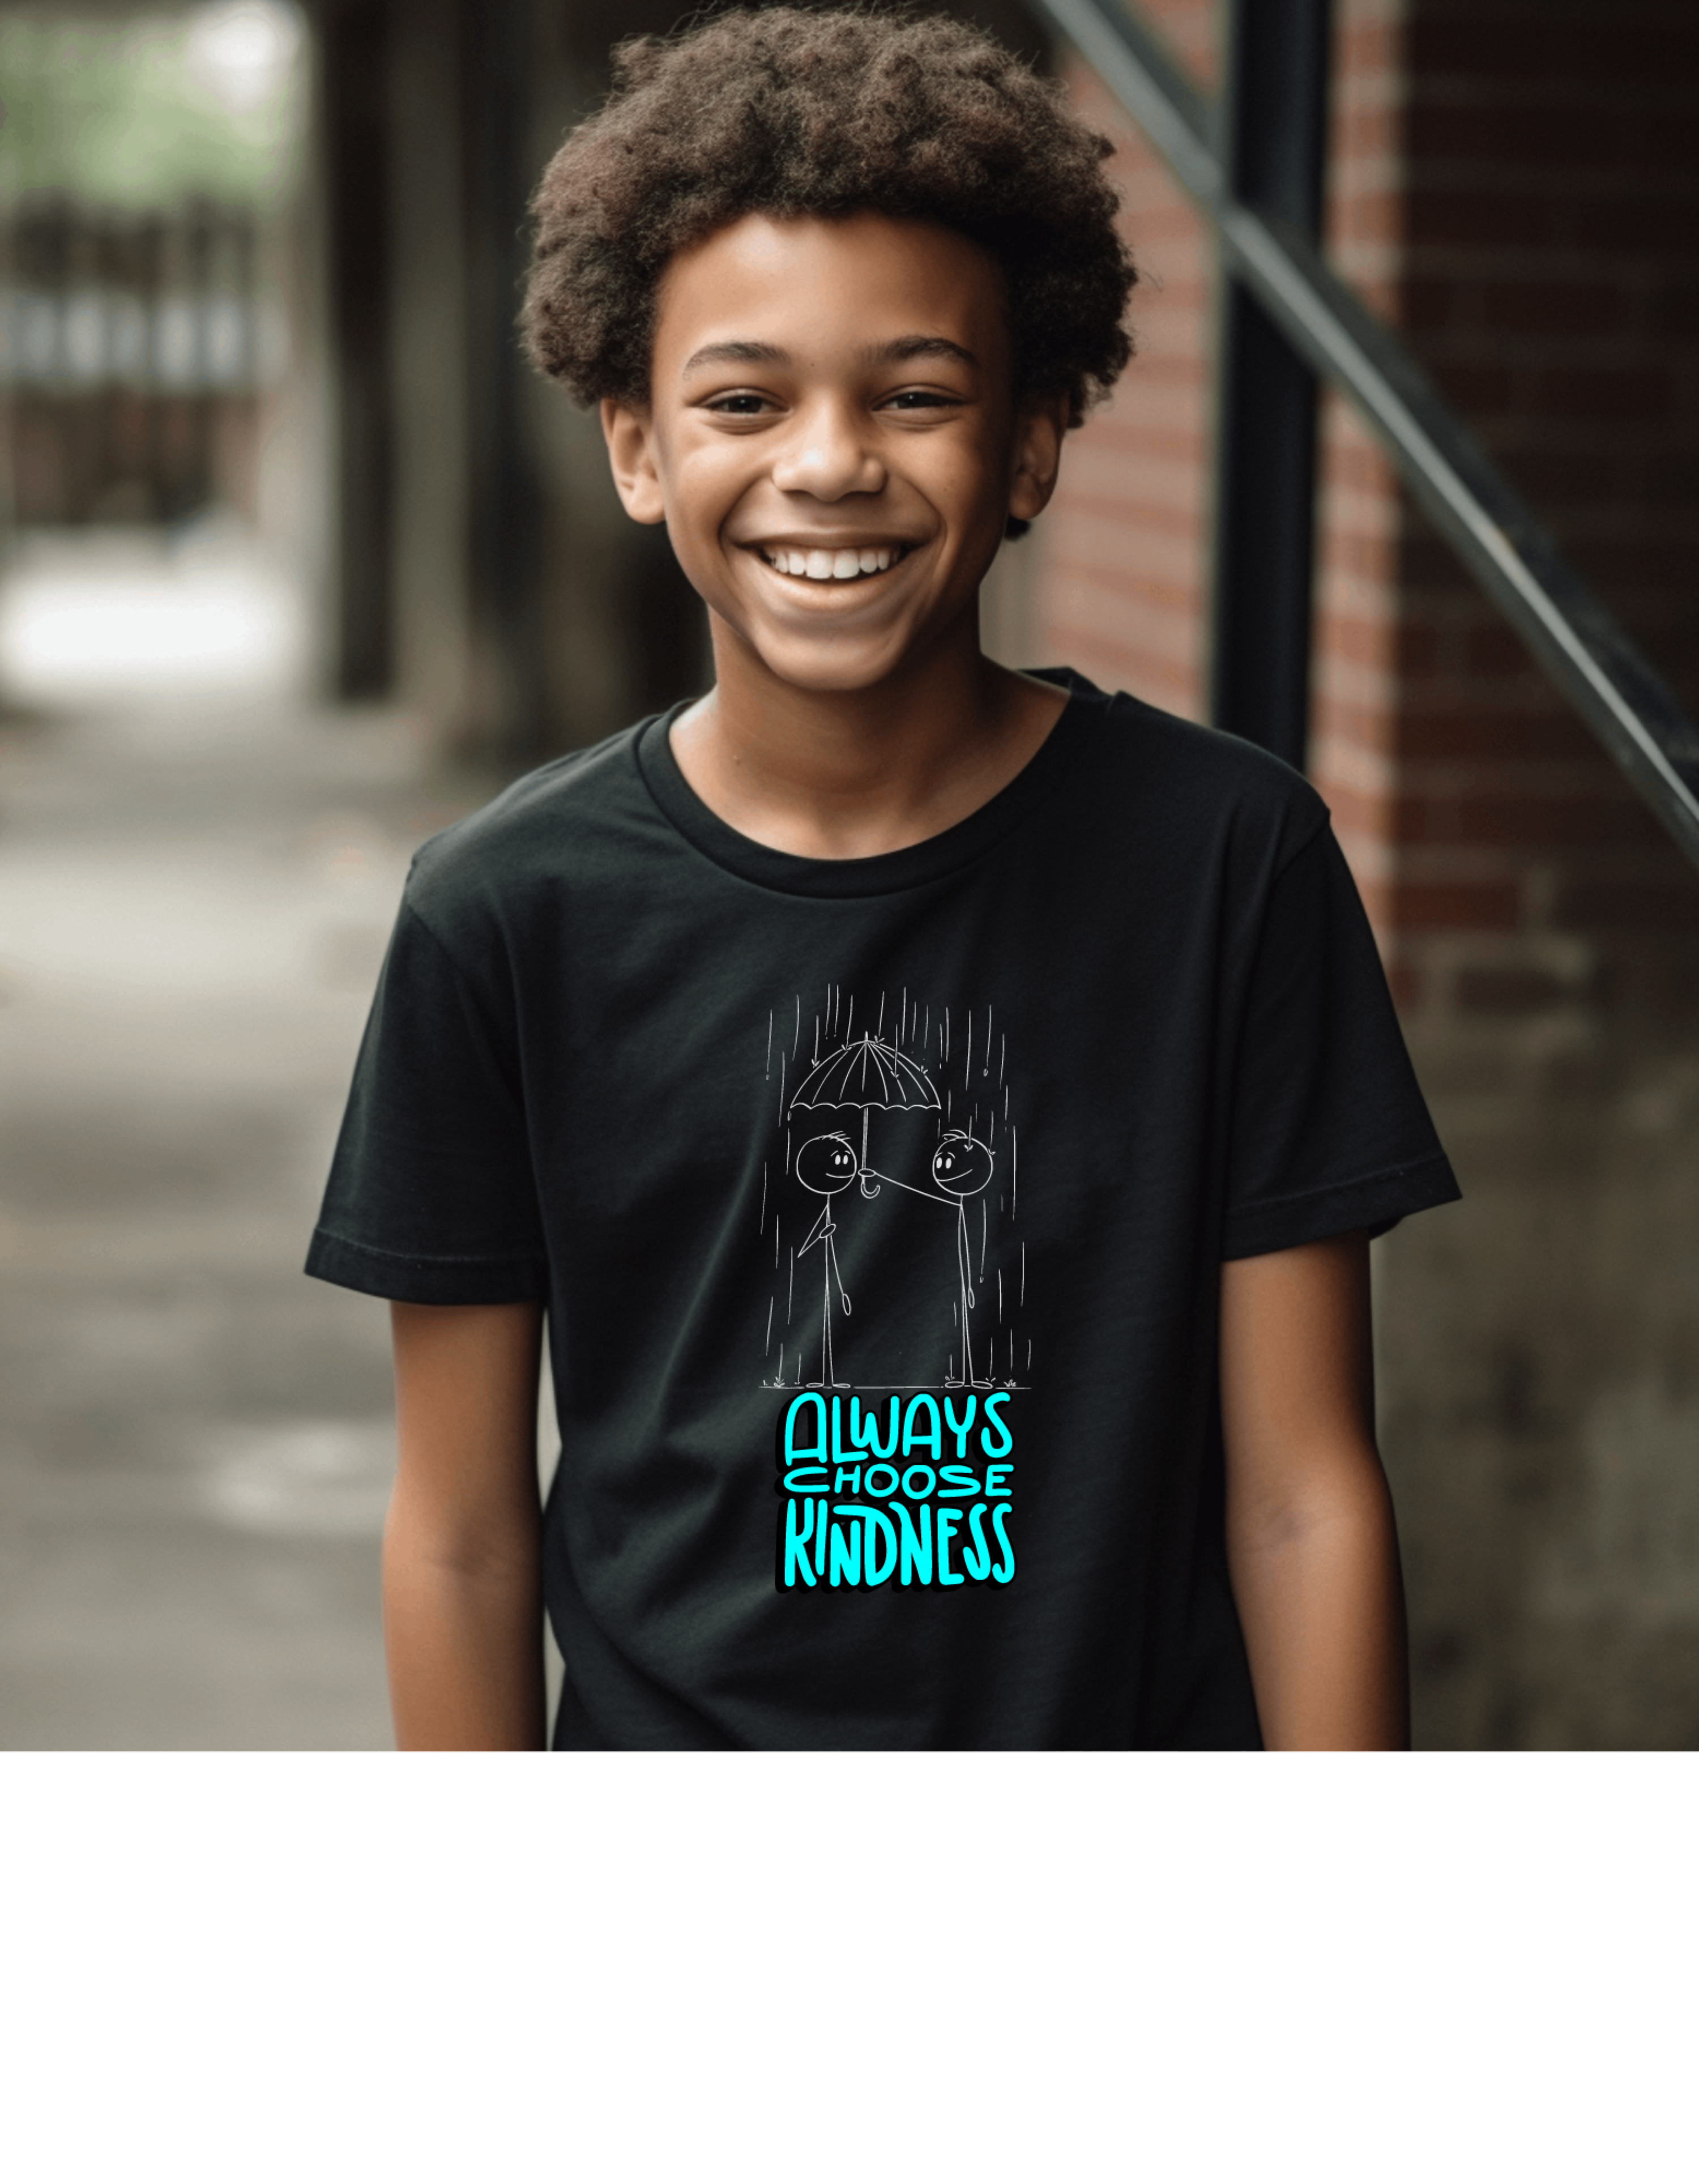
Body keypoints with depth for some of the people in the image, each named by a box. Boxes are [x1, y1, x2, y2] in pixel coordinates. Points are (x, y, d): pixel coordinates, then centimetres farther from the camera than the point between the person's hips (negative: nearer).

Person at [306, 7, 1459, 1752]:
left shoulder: (1226, 857, -11)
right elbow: (461, 1529, -4)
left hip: (1135, 1707, 0)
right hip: (664, 1710, 1)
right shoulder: (508, 914, -9)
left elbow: (1302, 1496, -8)